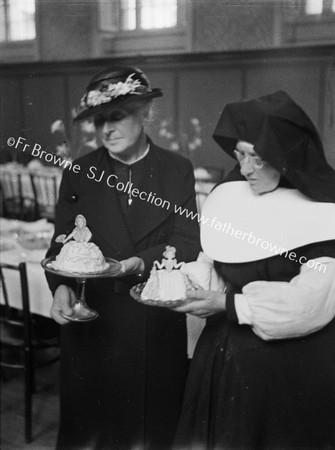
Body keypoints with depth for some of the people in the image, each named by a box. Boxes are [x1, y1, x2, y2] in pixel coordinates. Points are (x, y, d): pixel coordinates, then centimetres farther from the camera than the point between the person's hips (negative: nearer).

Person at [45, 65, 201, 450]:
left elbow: (186, 243, -7)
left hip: (157, 321, -1)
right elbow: (61, 242, 1)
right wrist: (61, 286, -18)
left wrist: (140, 264, -24)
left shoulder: (178, 170, -1)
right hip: (92, 321, 1)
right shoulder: (79, 173, 3)